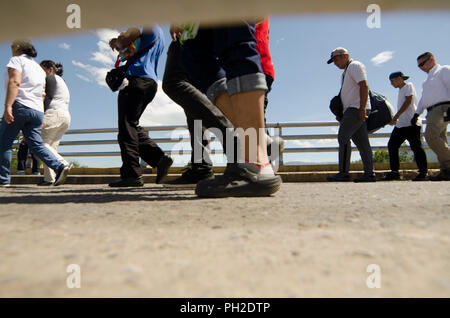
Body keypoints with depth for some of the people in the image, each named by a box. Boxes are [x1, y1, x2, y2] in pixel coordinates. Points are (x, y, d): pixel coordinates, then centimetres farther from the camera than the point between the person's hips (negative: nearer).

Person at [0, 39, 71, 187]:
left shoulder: (17, 60, 4)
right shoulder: (39, 68, 26)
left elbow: (14, 82, -13)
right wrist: (41, 117, 23)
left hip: (20, 105, -7)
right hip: (37, 110, 7)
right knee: (37, 144, 3)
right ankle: (60, 167, -15)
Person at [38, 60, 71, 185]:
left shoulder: (50, 78, 4)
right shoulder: (62, 82, 30)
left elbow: (47, 99, -8)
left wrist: (41, 118, -14)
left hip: (54, 114, -9)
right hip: (66, 115, 9)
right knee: (51, 146, 4)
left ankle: (62, 164, -28)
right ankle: (48, 178, -3)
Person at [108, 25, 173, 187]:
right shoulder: (159, 34, 31)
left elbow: (124, 39, -11)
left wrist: (117, 43, 10)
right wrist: (119, 46, 24)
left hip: (136, 79, -9)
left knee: (127, 126, -11)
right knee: (132, 126, 12)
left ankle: (132, 174, -14)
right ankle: (159, 158, 0)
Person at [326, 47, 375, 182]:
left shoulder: (355, 66, -3)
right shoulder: (346, 72, 26)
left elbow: (364, 86, -16)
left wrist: (362, 109, -23)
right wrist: (341, 115, 19)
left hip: (357, 109, -10)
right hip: (353, 110, 10)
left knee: (343, 138, -15)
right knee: (362, 142, 6)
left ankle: (343, 173, -15)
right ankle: (369, 174, 7)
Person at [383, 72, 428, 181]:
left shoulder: (408, 86, 1)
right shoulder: (400, 91, 25)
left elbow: (408, 101, -12)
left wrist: (396, 116, -17)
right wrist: (395, 119, 22)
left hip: (411, 123, -9)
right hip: (400, 124, 9)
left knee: (416, 147, -9)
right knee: (392, 145, 2)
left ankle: (423, 173, -4)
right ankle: (394, 172, 5)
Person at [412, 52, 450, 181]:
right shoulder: (429, 78, 30)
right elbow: (423, 99, 30)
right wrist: (417, 114, 21)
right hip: (432, 111, 9)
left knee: (431, 136, -24)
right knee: (439, 140, 2)